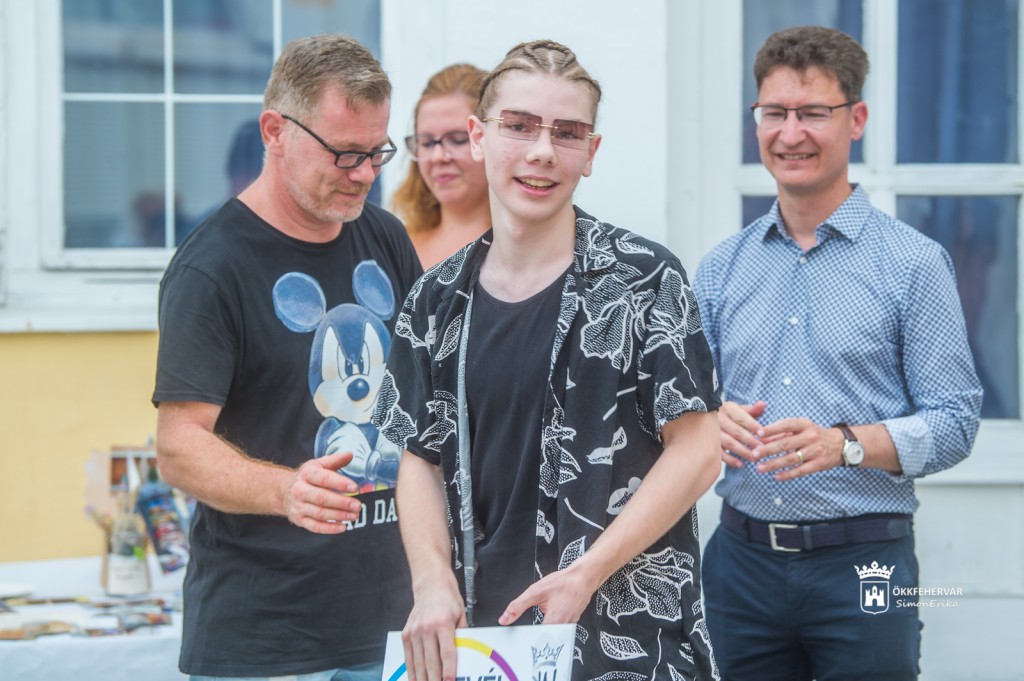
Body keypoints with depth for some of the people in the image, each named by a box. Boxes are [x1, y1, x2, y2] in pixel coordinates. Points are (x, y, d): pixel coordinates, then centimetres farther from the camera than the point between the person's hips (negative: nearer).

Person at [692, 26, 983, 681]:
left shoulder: (914, 262, -2)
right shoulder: (721, 268, 11)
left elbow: (954, 423, -7)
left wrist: (846, 444, -21)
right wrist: (712, 422, -9)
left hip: (864, 561, -3)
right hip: (742, 559, 4)